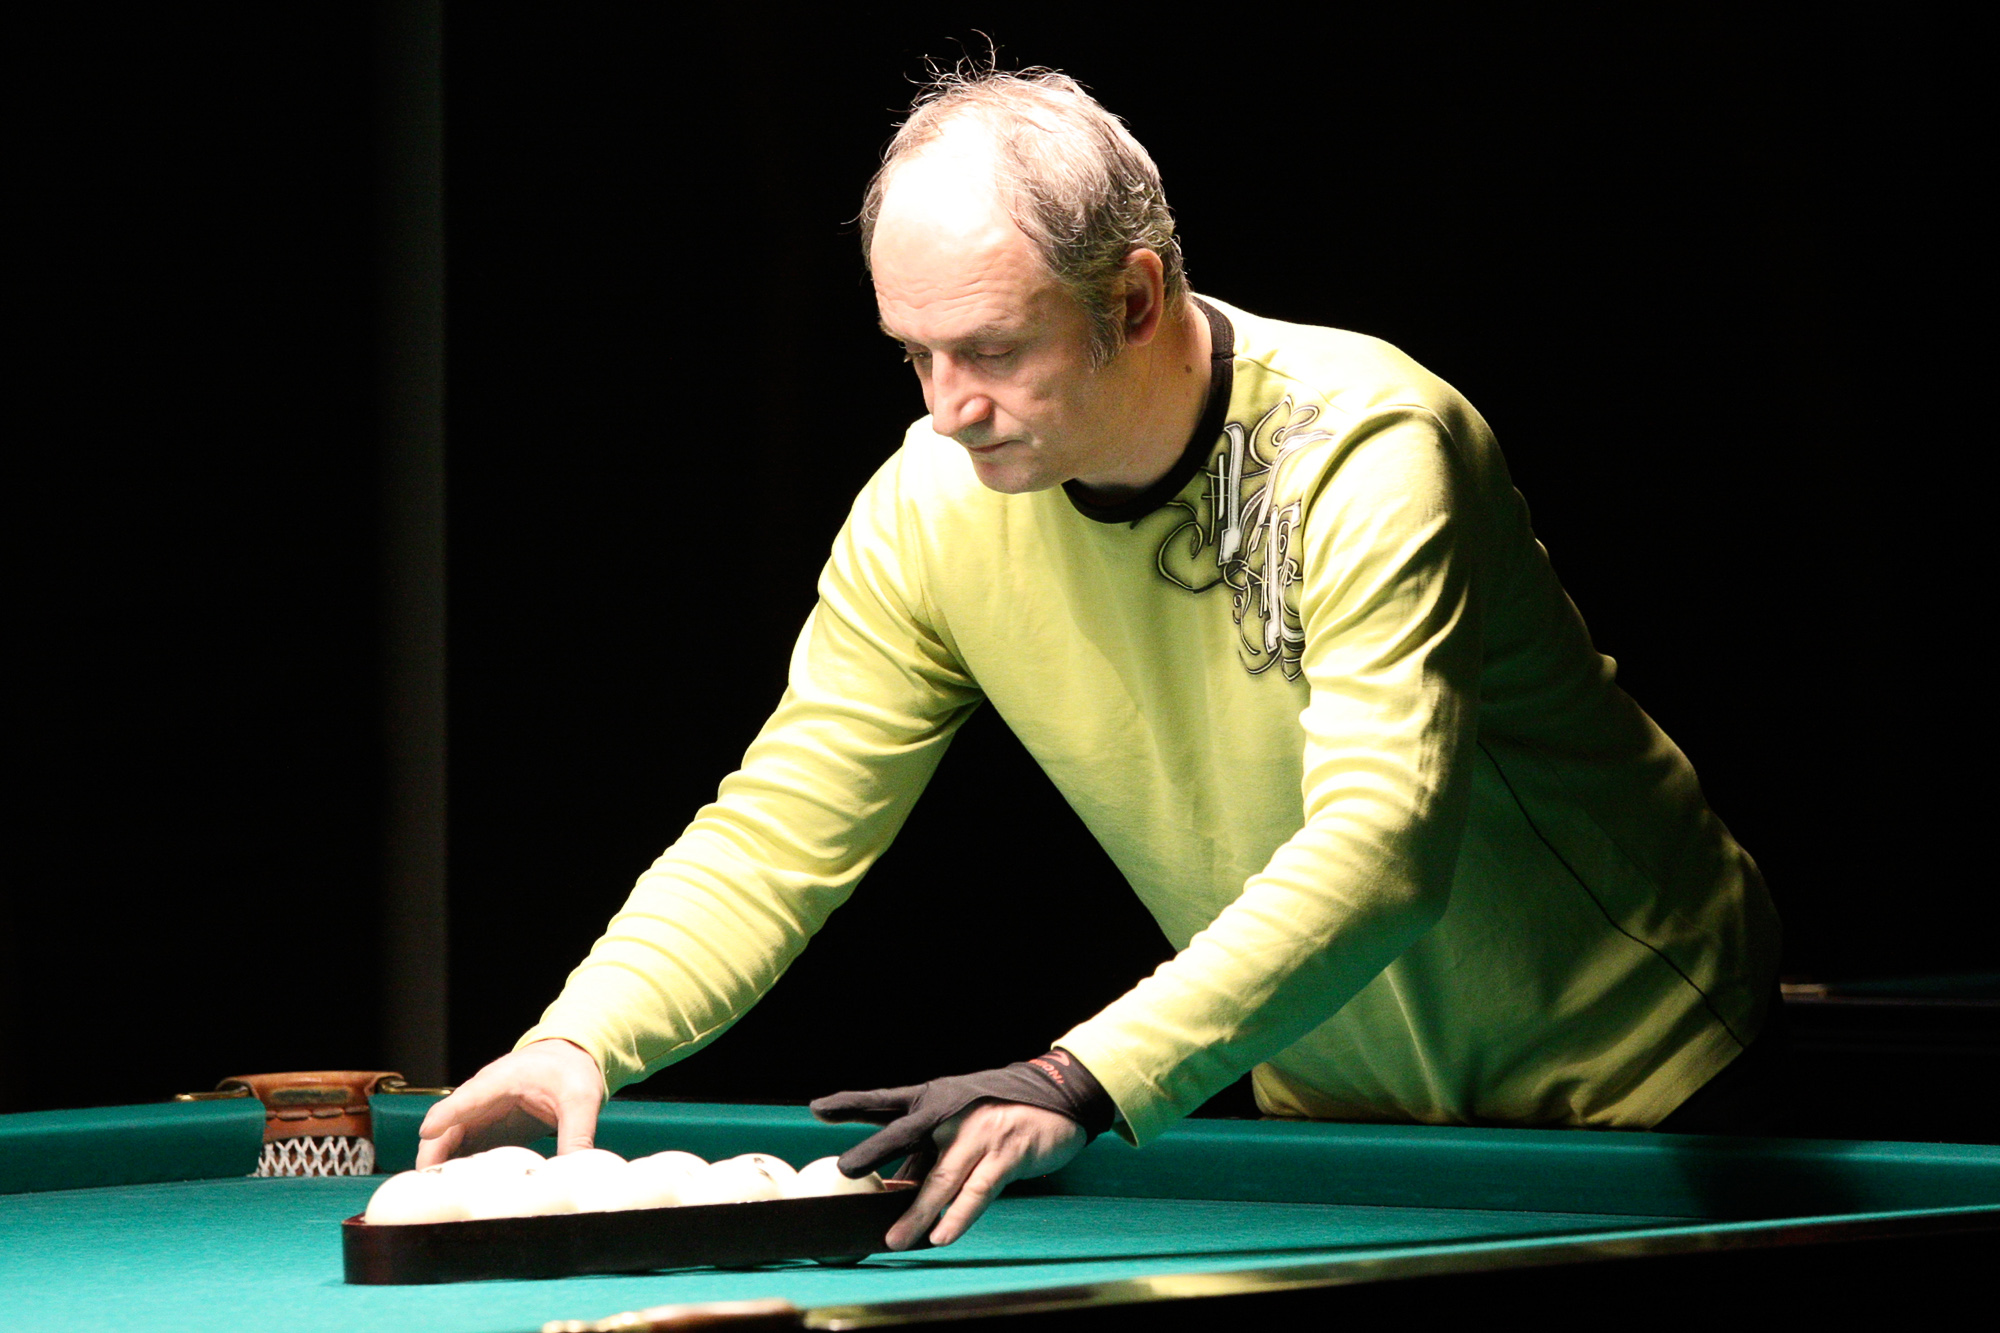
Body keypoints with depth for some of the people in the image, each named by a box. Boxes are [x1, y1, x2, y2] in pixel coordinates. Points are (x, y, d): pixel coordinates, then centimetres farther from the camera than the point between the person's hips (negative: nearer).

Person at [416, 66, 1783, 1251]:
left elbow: (1379, 849, -41)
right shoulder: (930, 509, -12)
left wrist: (1084, 1080, -54)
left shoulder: (1367, 450, -29)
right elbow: (779, 832, -10)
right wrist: (581, 1039, -30)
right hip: (1338, 1113, 5)